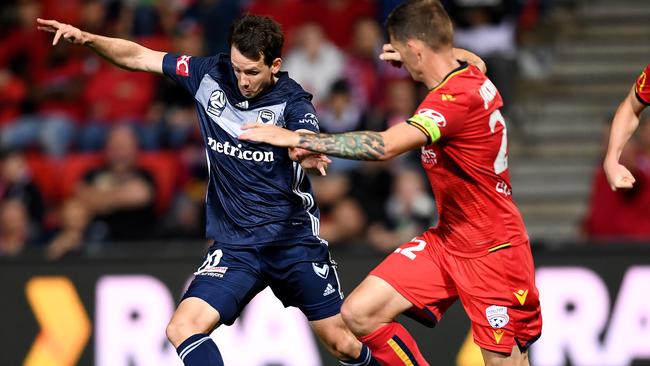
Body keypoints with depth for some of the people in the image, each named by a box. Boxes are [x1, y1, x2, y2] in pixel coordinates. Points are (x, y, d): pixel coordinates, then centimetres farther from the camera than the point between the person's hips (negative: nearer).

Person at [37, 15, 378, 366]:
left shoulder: (291, 102, -14)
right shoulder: (211, 75, -4)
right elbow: (139, 57, 4)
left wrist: (305, 151, -61)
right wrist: (87, 38, -13)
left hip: (295, 241, -3)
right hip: (235, 245, 3)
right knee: (183, 329, -19)